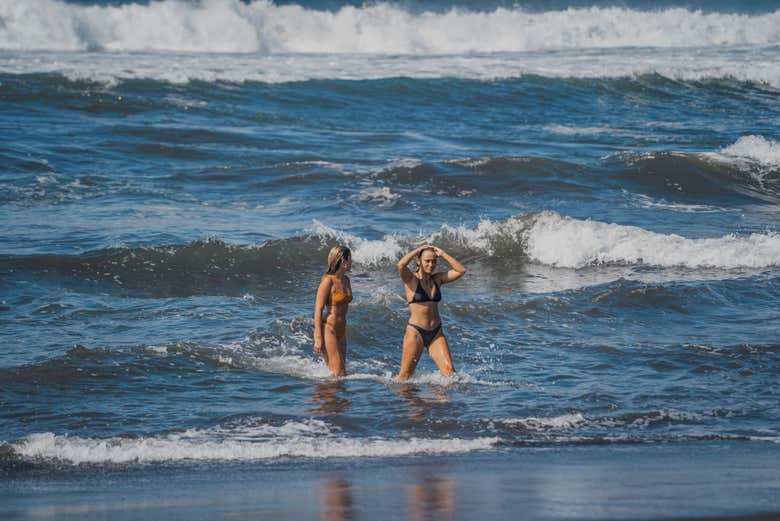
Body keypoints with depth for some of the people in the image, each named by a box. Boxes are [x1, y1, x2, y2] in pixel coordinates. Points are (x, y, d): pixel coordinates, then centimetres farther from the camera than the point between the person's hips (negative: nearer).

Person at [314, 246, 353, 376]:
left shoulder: (346, 280, 11)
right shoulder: (328, 280, -13)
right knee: (338, 374, -10)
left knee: (341, 372, 7)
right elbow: (318, 309, -14)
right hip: (328, 330, -8)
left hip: (341, 331, 8)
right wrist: (318, 338, -19)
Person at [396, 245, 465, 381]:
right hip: (415, 332, -4)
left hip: (436, 333, 4)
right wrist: (418, 250, -11)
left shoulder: (437, 279, 11)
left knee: (449, 370, -10)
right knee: (405, 376, 0)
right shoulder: (411, 279, -4)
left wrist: (443, 254, 2)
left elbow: (461, 271, 6)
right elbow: (401, 265, -25)